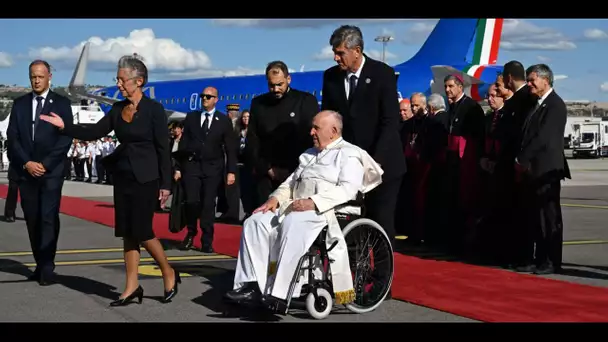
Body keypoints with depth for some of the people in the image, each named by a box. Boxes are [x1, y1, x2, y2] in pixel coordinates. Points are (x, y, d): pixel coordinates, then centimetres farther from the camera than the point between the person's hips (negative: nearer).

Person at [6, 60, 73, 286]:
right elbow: (12, 137, 5)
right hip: (25, 171, 3)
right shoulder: (20, 104, 11)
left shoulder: (61, 103, 3)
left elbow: (66, 138, -4)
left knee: (48, 218, -10)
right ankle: (40, 265, 12)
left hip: (51, 172, -3)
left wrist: (45, 164, -11)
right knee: (32, 220, 5)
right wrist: (27, 163, -8)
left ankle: (47, 269, -11)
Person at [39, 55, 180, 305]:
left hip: (145, 178, -6)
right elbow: (93, 133, 6)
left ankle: (169, 274, 13)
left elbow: (163, 148, -10)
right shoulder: (118, 109, 7)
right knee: (127, 232, 6)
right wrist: (64, 126, -7)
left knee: (142, 231, -7)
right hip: (123, 176, 6)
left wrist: (165, 184, -11)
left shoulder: (154, 109, -10)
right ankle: (132, 286, 11)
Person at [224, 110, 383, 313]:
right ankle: (251, 285, -22)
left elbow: (347, 189, -12)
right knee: (255, 222, -15)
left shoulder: (349, 154, 3)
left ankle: (280, 294, -39)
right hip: (294, 208, 8)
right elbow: (291, 182, 25)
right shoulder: (309, 154, 29)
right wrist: (276, 198, 2)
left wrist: (313, 202, -24)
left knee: (293, 225, -38)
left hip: (325, 211, -8)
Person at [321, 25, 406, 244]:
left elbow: (391, 122, -12)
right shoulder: (330, 76, 4)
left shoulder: (383, 74, -8)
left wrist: (376, 161, -18)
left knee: (381, 221, -1)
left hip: (381, 163, -3)